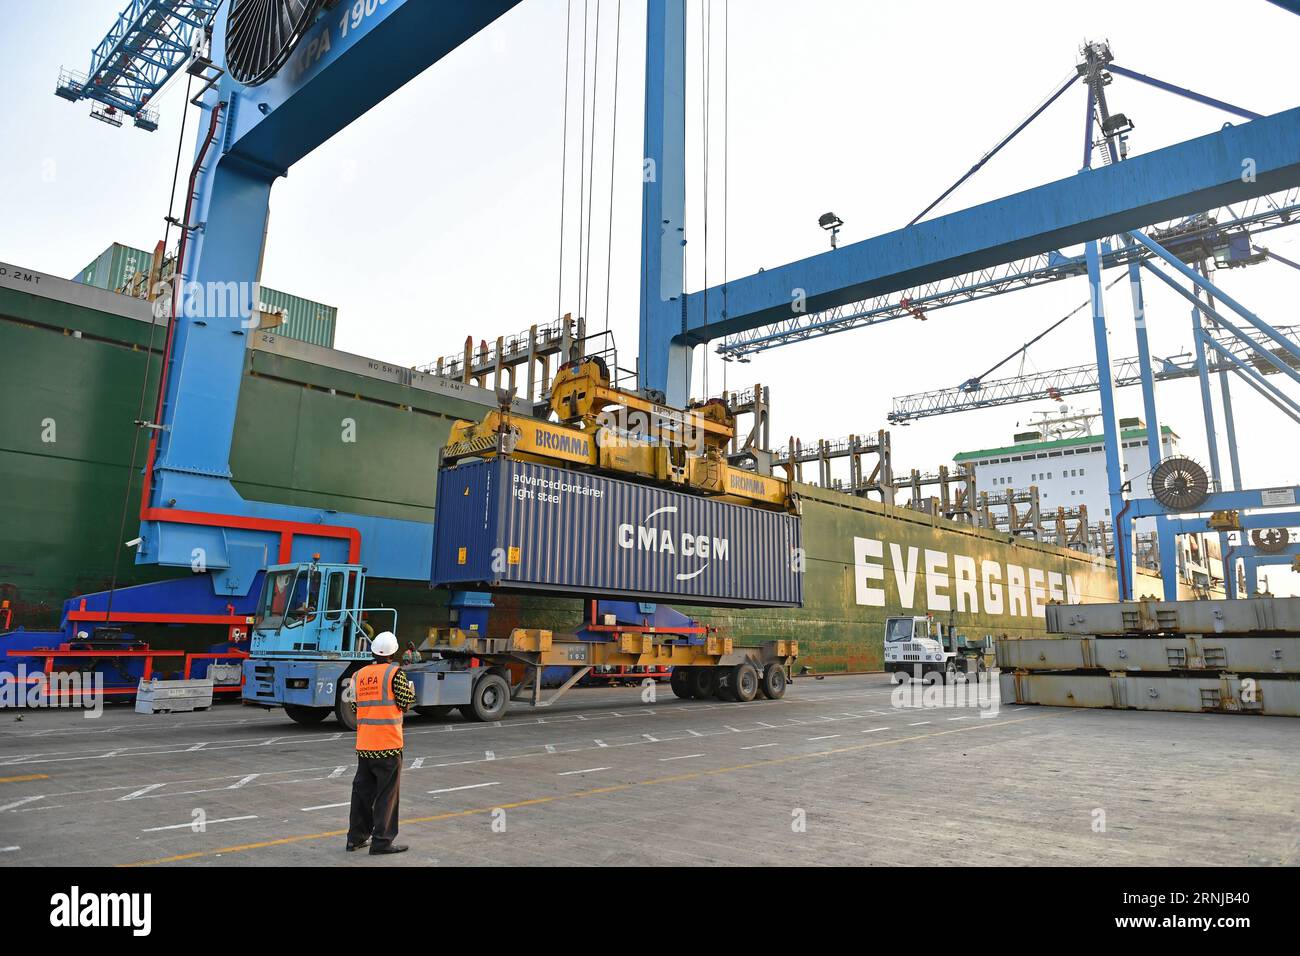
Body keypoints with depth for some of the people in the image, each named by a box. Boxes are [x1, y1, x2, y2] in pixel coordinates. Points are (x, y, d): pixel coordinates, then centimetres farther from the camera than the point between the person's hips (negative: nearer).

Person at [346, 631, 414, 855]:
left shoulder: (359, 675, 8)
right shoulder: (394, 673, -9)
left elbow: (355, 706, 15)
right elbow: (406, 703, -6)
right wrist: (411, 689, 13)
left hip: (364, 744, 6)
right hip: (388, 744, -6)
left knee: (362, 790, 16)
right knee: (387, 794, 2)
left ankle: (356, 837, 23)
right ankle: (382, 841, 4)